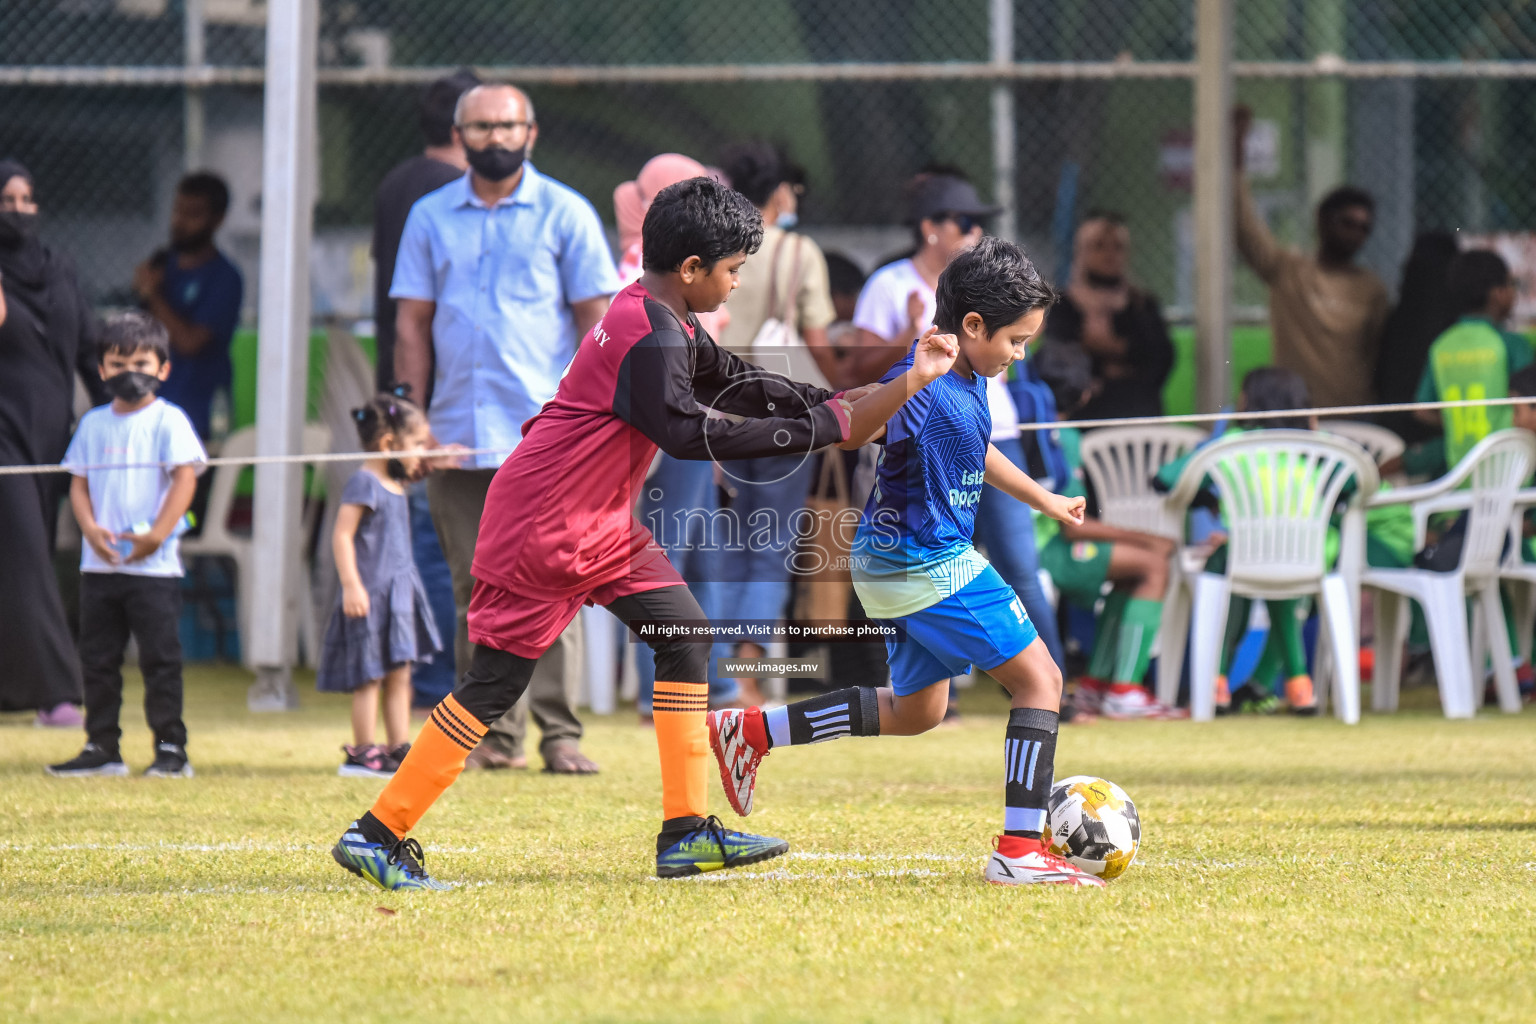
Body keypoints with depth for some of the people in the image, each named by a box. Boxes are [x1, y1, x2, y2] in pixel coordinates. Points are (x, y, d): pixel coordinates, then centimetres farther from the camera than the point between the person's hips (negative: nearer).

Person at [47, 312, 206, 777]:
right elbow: (79, 482, 11)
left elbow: (185, 479, -9)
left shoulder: (168, 421, -3)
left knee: (160, 658, -4)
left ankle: (171, 748, 1)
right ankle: (101, 748, 15)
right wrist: (91, 529, -7)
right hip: (99, 564, 5)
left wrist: (155, 535, -16)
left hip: (154, 565, -5)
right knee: (98, 659, 8)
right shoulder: (94, 424, 12)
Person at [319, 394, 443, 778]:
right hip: (371, 595, -9)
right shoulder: (363, 484, -14)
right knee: (371, 675, -5)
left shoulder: (395, 485, 14)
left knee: (399, 675, 10)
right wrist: (351, 585, -24)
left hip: (398, 594, 9)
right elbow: (342, 534, -19)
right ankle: (361, 754, -1)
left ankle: (399, 749, 13)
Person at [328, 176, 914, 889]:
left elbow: (733, 384, 20)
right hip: (538, 527, -10)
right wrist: (817, 428, -24)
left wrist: (831, 403, 7)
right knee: (496, 682, -7)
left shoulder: (668, 322, 9)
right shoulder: (650, 335, -22)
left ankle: (686, 833, 5)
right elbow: (686, 433, -28)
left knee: (684, 634, 5)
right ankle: (377, 834, 0)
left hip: (600, 525, 10)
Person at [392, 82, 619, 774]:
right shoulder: (431, 217, 12)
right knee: (476, 591, 4)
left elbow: (596, 319, 3)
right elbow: (413, 323, 13)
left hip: (545, 435, -3)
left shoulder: (565, 215, 5)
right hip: (456, 433, 3)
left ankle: (559, 733, -8)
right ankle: (494, 733, 7)